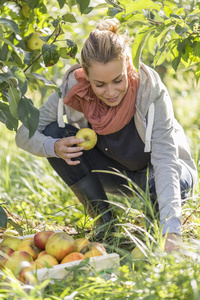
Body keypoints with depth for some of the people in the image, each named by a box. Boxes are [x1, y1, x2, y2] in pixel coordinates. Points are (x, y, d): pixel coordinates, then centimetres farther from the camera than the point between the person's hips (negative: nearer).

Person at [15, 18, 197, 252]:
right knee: (54, 132, -21)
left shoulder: (151, 91, -32)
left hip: (154, 171, -3)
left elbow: (165, 162, -39)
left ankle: (157, 218, 0)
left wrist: (171, 233, -50)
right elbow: (24, 133, -17)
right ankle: (106, 222, -9)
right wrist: (54, 147, -40)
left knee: (159, 182, -40)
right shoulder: (73, 88, -25)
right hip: (116, 171, 3)